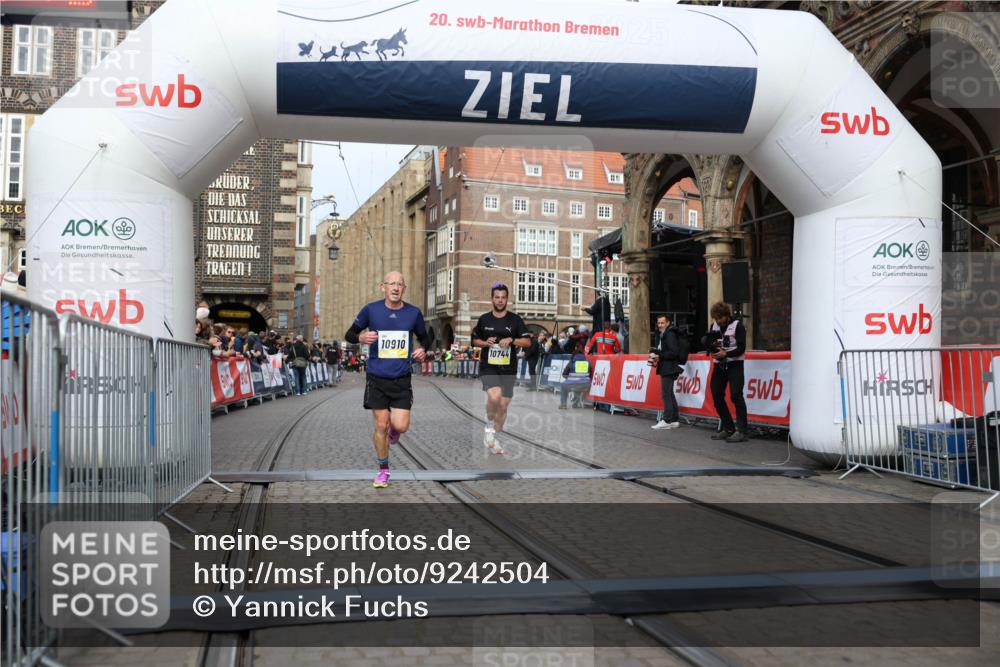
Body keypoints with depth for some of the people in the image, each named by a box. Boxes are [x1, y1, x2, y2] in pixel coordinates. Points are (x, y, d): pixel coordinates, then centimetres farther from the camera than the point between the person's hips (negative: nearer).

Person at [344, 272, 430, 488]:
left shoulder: (414, 313, 1)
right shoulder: (371, 310, -3)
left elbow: (424, 337, 17)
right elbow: (349, 334, 7)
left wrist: (422, 349, -5)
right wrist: (361, 337, -15)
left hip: (402, 378, 1)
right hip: (377, 378, -1)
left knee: (401, 426, -8)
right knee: (381, 425, 1)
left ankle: (393, 429, 31)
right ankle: (383, 469, 21)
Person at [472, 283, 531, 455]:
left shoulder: (515, 319, 2)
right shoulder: (484, 319, 5)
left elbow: (527, 342, 0)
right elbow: (475, 340, 15)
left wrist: (511, 340, -16)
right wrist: (485, 343, -6)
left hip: (508, 369, 2)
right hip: (488, 367, -1)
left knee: (503, 405, 6)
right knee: (494, 395, -27)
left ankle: (494, 438, 24)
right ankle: (489, 426, -2)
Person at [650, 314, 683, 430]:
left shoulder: (670, 334, -13)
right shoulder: (662, 334, 17)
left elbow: (674, 352, -21)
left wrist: (659, 355, -17)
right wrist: (655, 352, 3)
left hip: (669, 369, -11)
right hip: (665, 368, 11)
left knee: (666, 394, -9)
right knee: (669, 394, 14)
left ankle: (667, 420, -7)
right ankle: (674, 419, 19)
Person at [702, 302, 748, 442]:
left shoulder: (737, 326, -6)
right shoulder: (714, 327, 11)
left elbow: (741, 348, -12)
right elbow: (707, 343, 13)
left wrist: (726, 354, -23)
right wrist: (711, 347, -10)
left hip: (734, 365, -6)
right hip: (719, 365, 6)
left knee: (736, 396, -13)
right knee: (717, 396, 4)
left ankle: (741, 431, -11)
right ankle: (728, 429, 14)